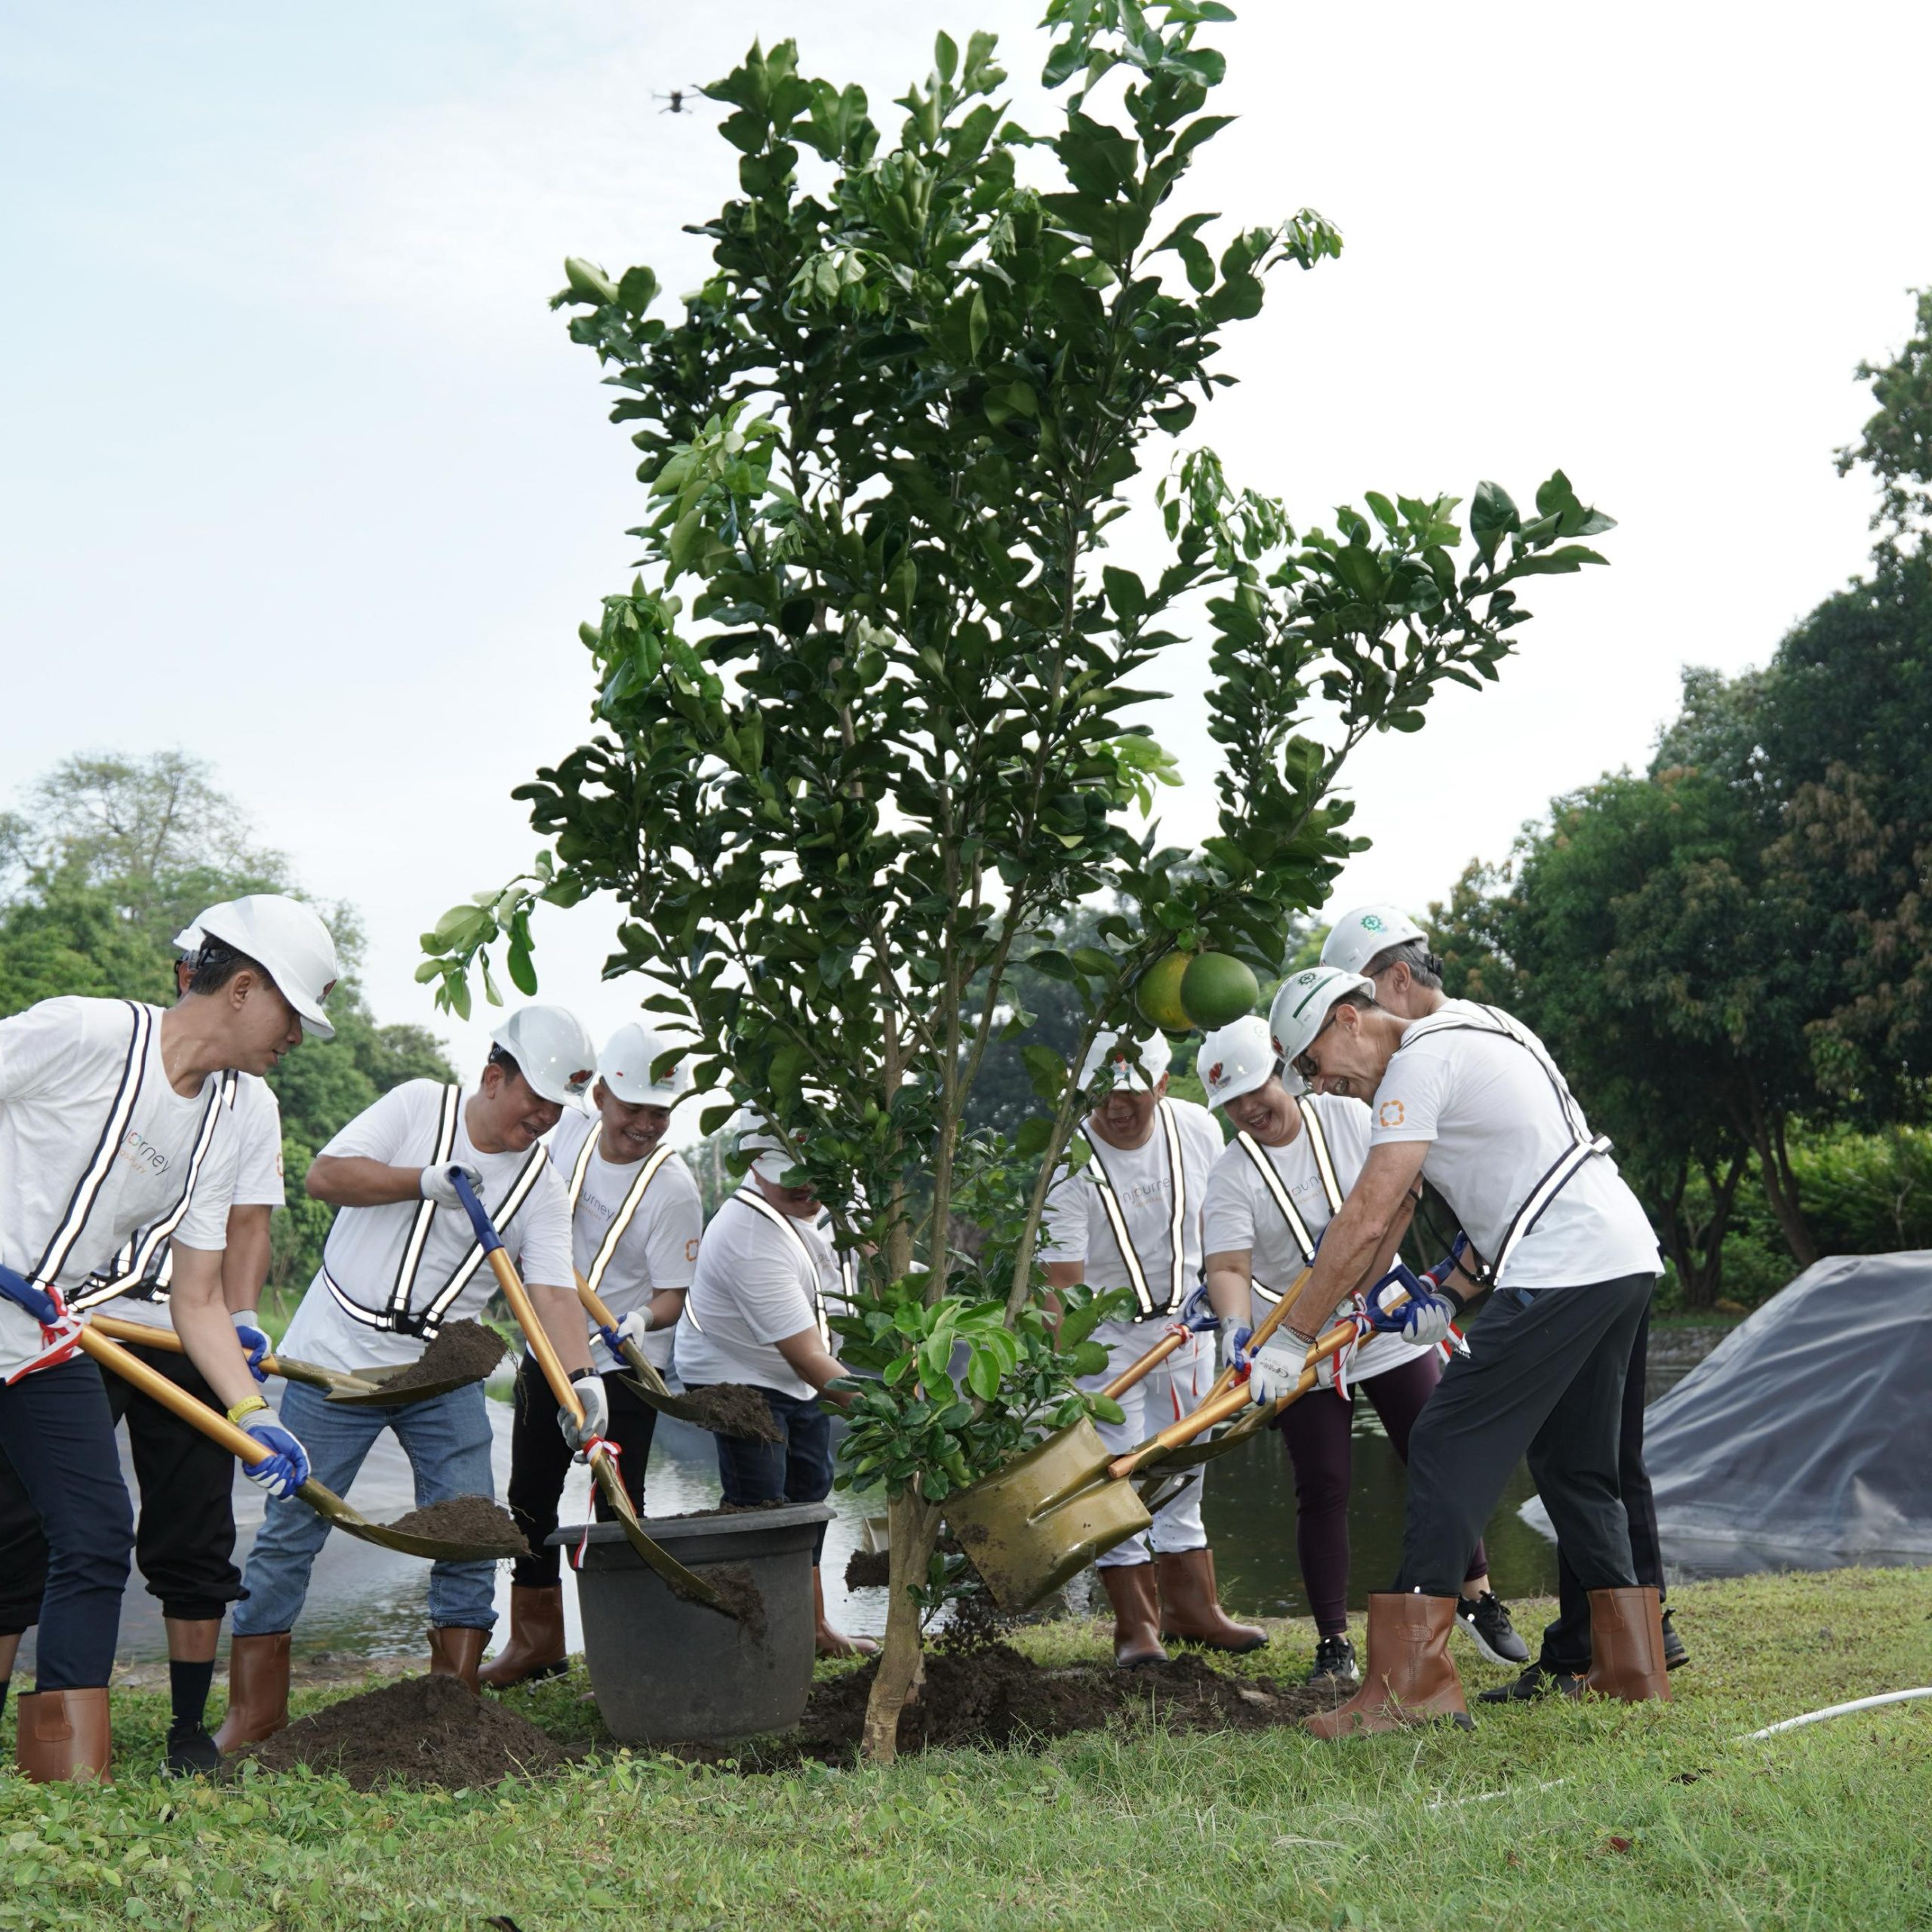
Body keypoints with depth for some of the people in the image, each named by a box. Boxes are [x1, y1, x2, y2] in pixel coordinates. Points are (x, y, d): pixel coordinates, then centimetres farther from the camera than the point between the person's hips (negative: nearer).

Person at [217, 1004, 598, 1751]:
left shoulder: (541, 1184, 1)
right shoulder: (418, 1105, -4)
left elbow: (553, 1292, -10)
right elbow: (325, 1176, -11)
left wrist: (580, 1375, -27)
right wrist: (426, 1181, -22)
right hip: (339, 1356, -3)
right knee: (290, 1531, 0)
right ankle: (252, 1715, 11)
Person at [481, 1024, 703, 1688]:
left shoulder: (672, 1187, -18)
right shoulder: (567, 1135, -4)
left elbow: (672, 1296, -19)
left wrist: (640, 1321, -37)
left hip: (624, 1368, -6)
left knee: (618, 1509, -4)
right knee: (530, 1498, 13)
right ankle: (537, 1639, 29)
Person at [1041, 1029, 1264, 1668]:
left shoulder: (1198, 1129, -9)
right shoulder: (1071, 1164, -23)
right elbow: (1063, 1282, -25)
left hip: (1184, 1321, 4)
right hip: (1104, 1331, -4)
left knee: (1182, 1472, 10)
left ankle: (1190, 1606, 20)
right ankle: (1136, 1621, 5)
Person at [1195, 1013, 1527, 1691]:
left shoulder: (1347, 1118, -5)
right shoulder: (1232, 1177, -9)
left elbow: (1393, 1201, -7)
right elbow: (1227, 1267, -18)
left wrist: (1364, 1289, -17)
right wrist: (1238, 1327, -37)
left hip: (1384, 1325, 1)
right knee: (1323, 1490, -3)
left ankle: (1474, 1594, 23)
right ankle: (1333, 1643, 5)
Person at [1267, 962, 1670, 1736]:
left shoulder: (1419, 1060, -8)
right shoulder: (1470, 1030, 21)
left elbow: (1366, 1222, -14)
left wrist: (1290, 1336, -9)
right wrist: (1449, 1291, 19)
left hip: (1561, 1271, -10)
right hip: (1627, 1258, 10)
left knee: (1447, 1449, -9)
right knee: (1574, 1464, 18)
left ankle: (1410, 1682, -11)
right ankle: (1632, 1670, 24)